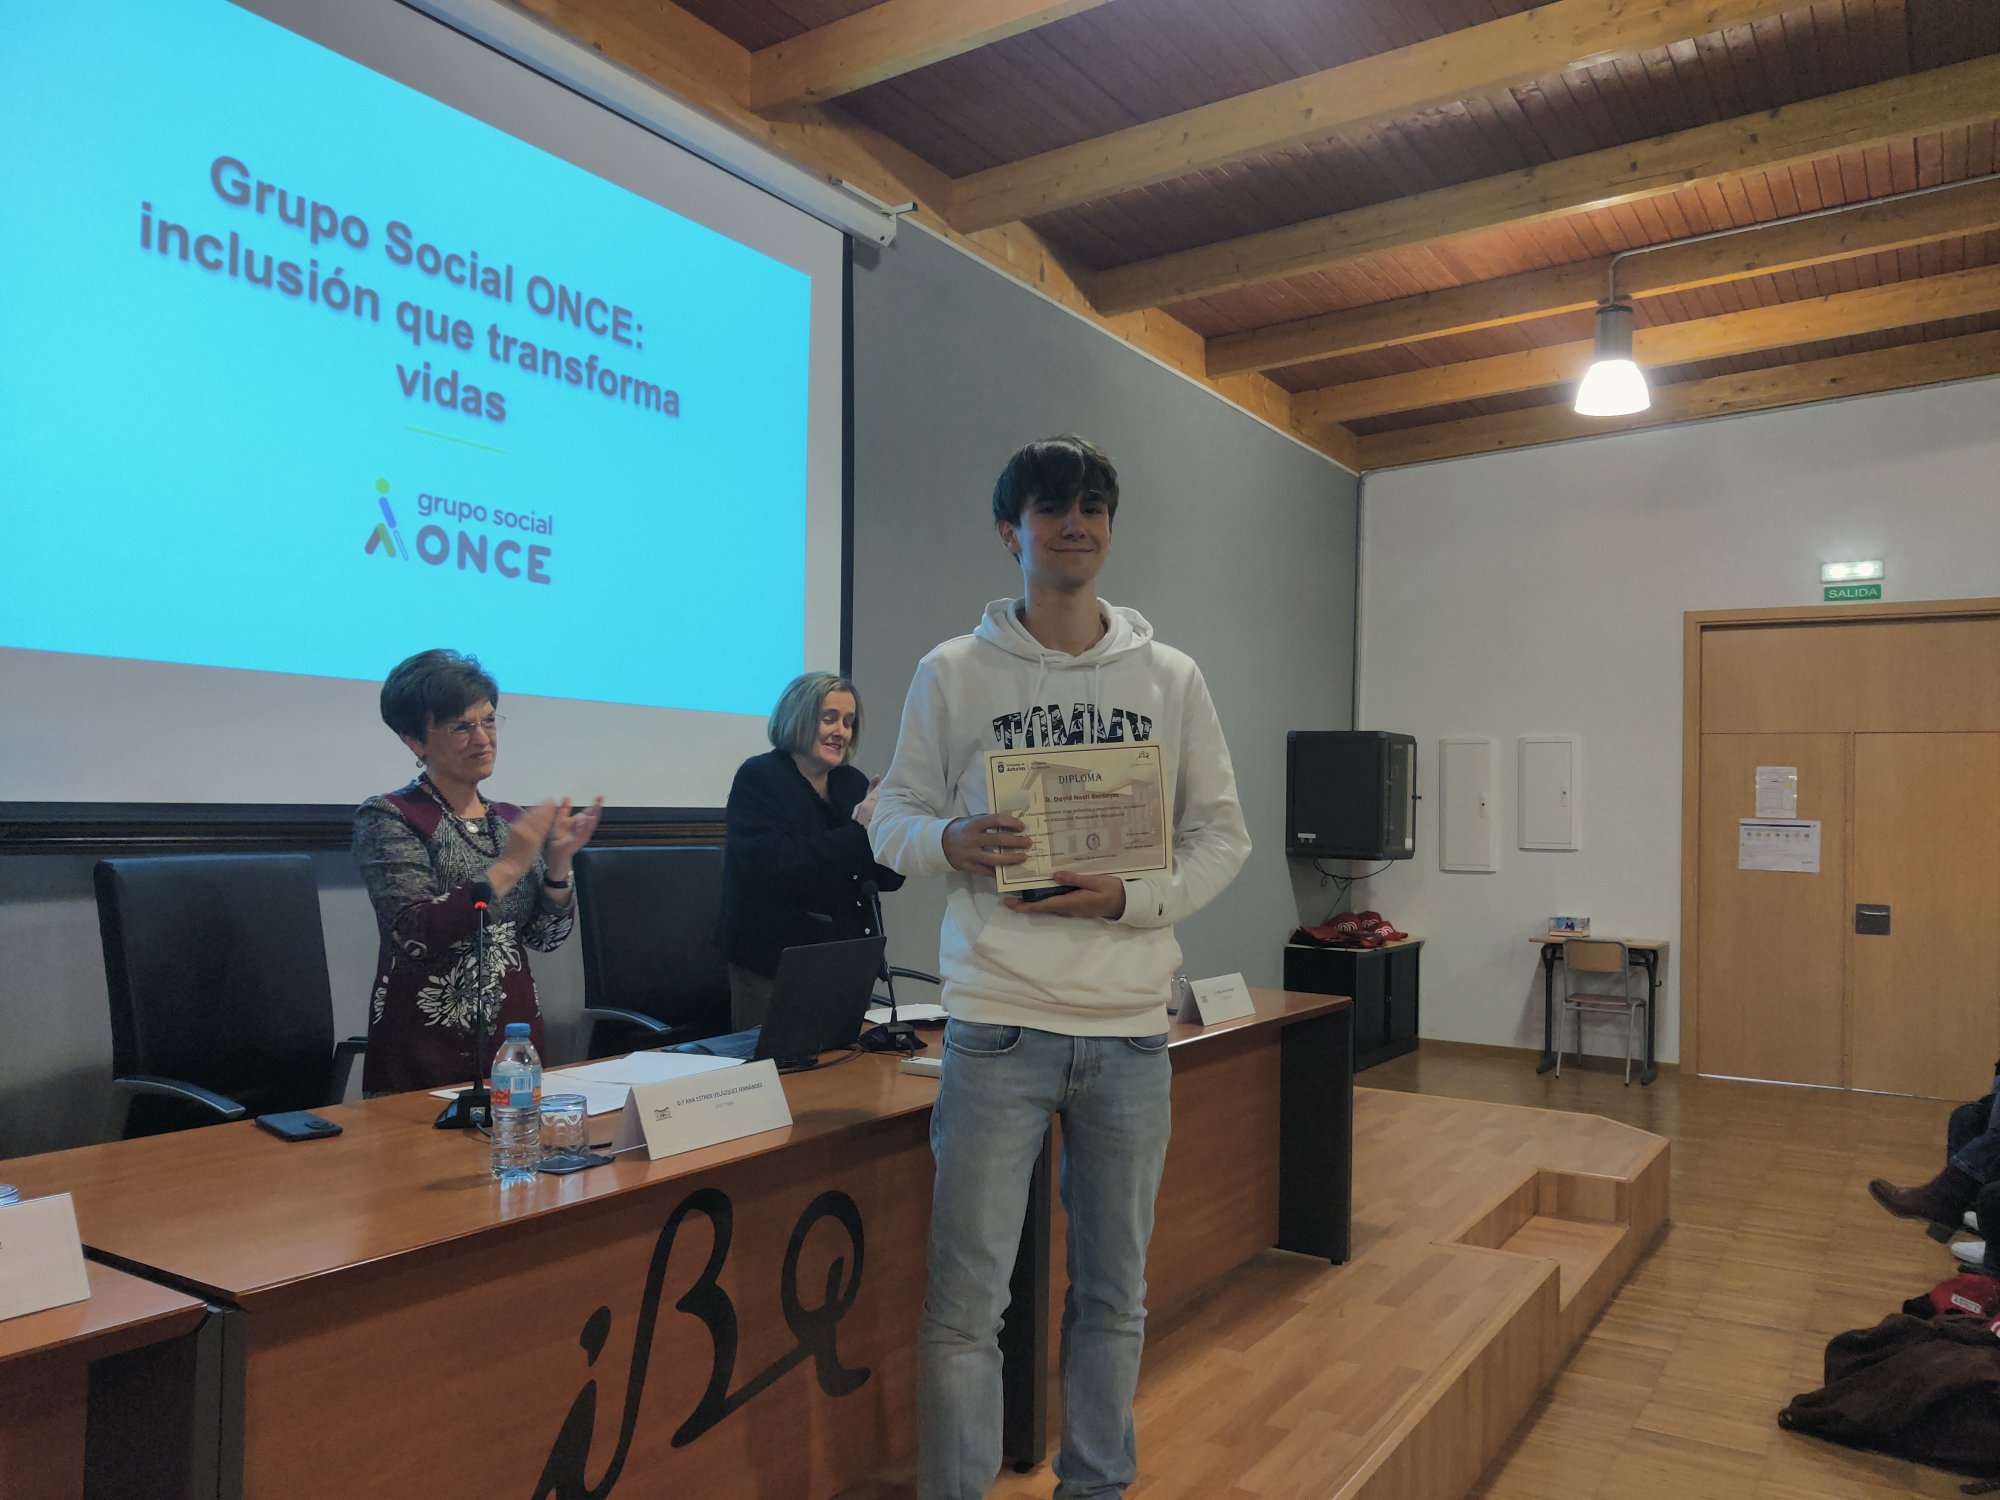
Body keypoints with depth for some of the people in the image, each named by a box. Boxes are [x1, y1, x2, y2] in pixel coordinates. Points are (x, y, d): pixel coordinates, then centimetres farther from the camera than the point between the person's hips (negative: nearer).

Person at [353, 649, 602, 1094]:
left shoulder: (510, 820, 8)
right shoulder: (387, 818, -7)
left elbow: (545, 938, 5)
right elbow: (416, 934, -20)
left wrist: (559, 861, -9)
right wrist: (509, 866, -20)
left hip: (515, 1032, 5)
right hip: (429, 1041, -5)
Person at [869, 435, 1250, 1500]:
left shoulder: (1170, 679, 7)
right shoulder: (953, 673, 3)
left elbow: (1220, 834, 8)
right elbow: (892, 820, 6)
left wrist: (1133, 897, -10)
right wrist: (951, 841, -17)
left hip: (1130, 1027, 3)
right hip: (997, 1022, -2)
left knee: (1114, 1292, 15)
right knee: (966, 1301, 0)